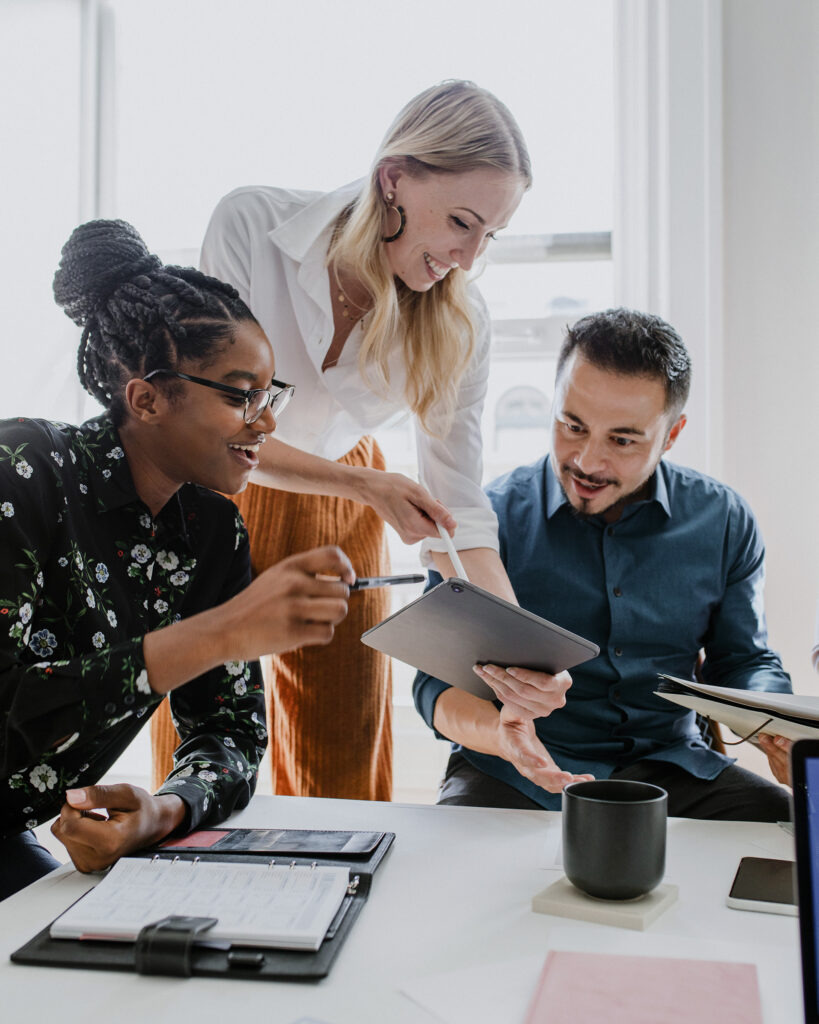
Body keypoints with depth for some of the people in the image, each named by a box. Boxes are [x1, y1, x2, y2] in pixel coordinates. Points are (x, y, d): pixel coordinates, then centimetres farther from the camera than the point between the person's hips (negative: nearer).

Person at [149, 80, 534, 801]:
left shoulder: (459, 324, -17)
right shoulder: (251, 224, -24)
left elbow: (458, 511, -14)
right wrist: (365, 483, -29)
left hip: (342, 507, 2)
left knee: (345, 766, 6)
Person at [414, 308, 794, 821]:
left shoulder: (724, 522, 5)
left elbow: (744, 662, 13)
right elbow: (440, 681, -6)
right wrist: (497, 732, -30)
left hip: (667, 764, 4)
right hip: (513, 777, -3)